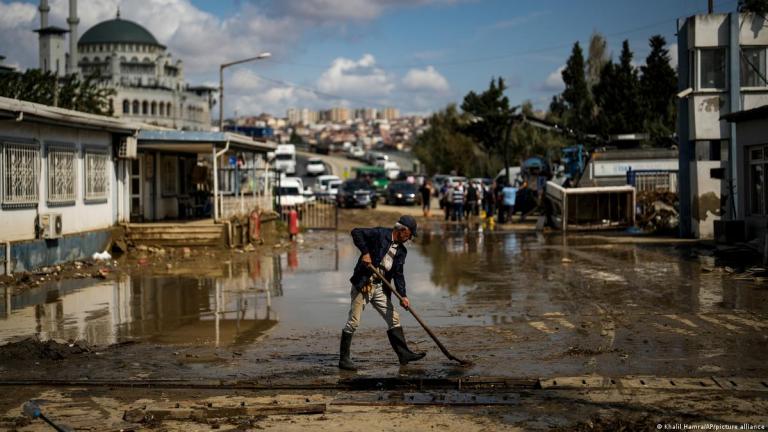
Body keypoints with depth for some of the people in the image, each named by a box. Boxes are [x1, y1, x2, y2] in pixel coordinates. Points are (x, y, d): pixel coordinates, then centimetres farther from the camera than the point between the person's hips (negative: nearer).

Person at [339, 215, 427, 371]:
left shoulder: (401, 250, 12)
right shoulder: (380, 234, -8)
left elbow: (398, 274, 9)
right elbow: (356, 232, -12)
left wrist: (403, 296, -3)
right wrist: (365, 252, -19)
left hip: (380, 288, 7)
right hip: (363, 284, -7)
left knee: (394, 319, 6)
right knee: (353, 322, -4)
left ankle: (404, 354, 12)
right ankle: (343, 359, 2)